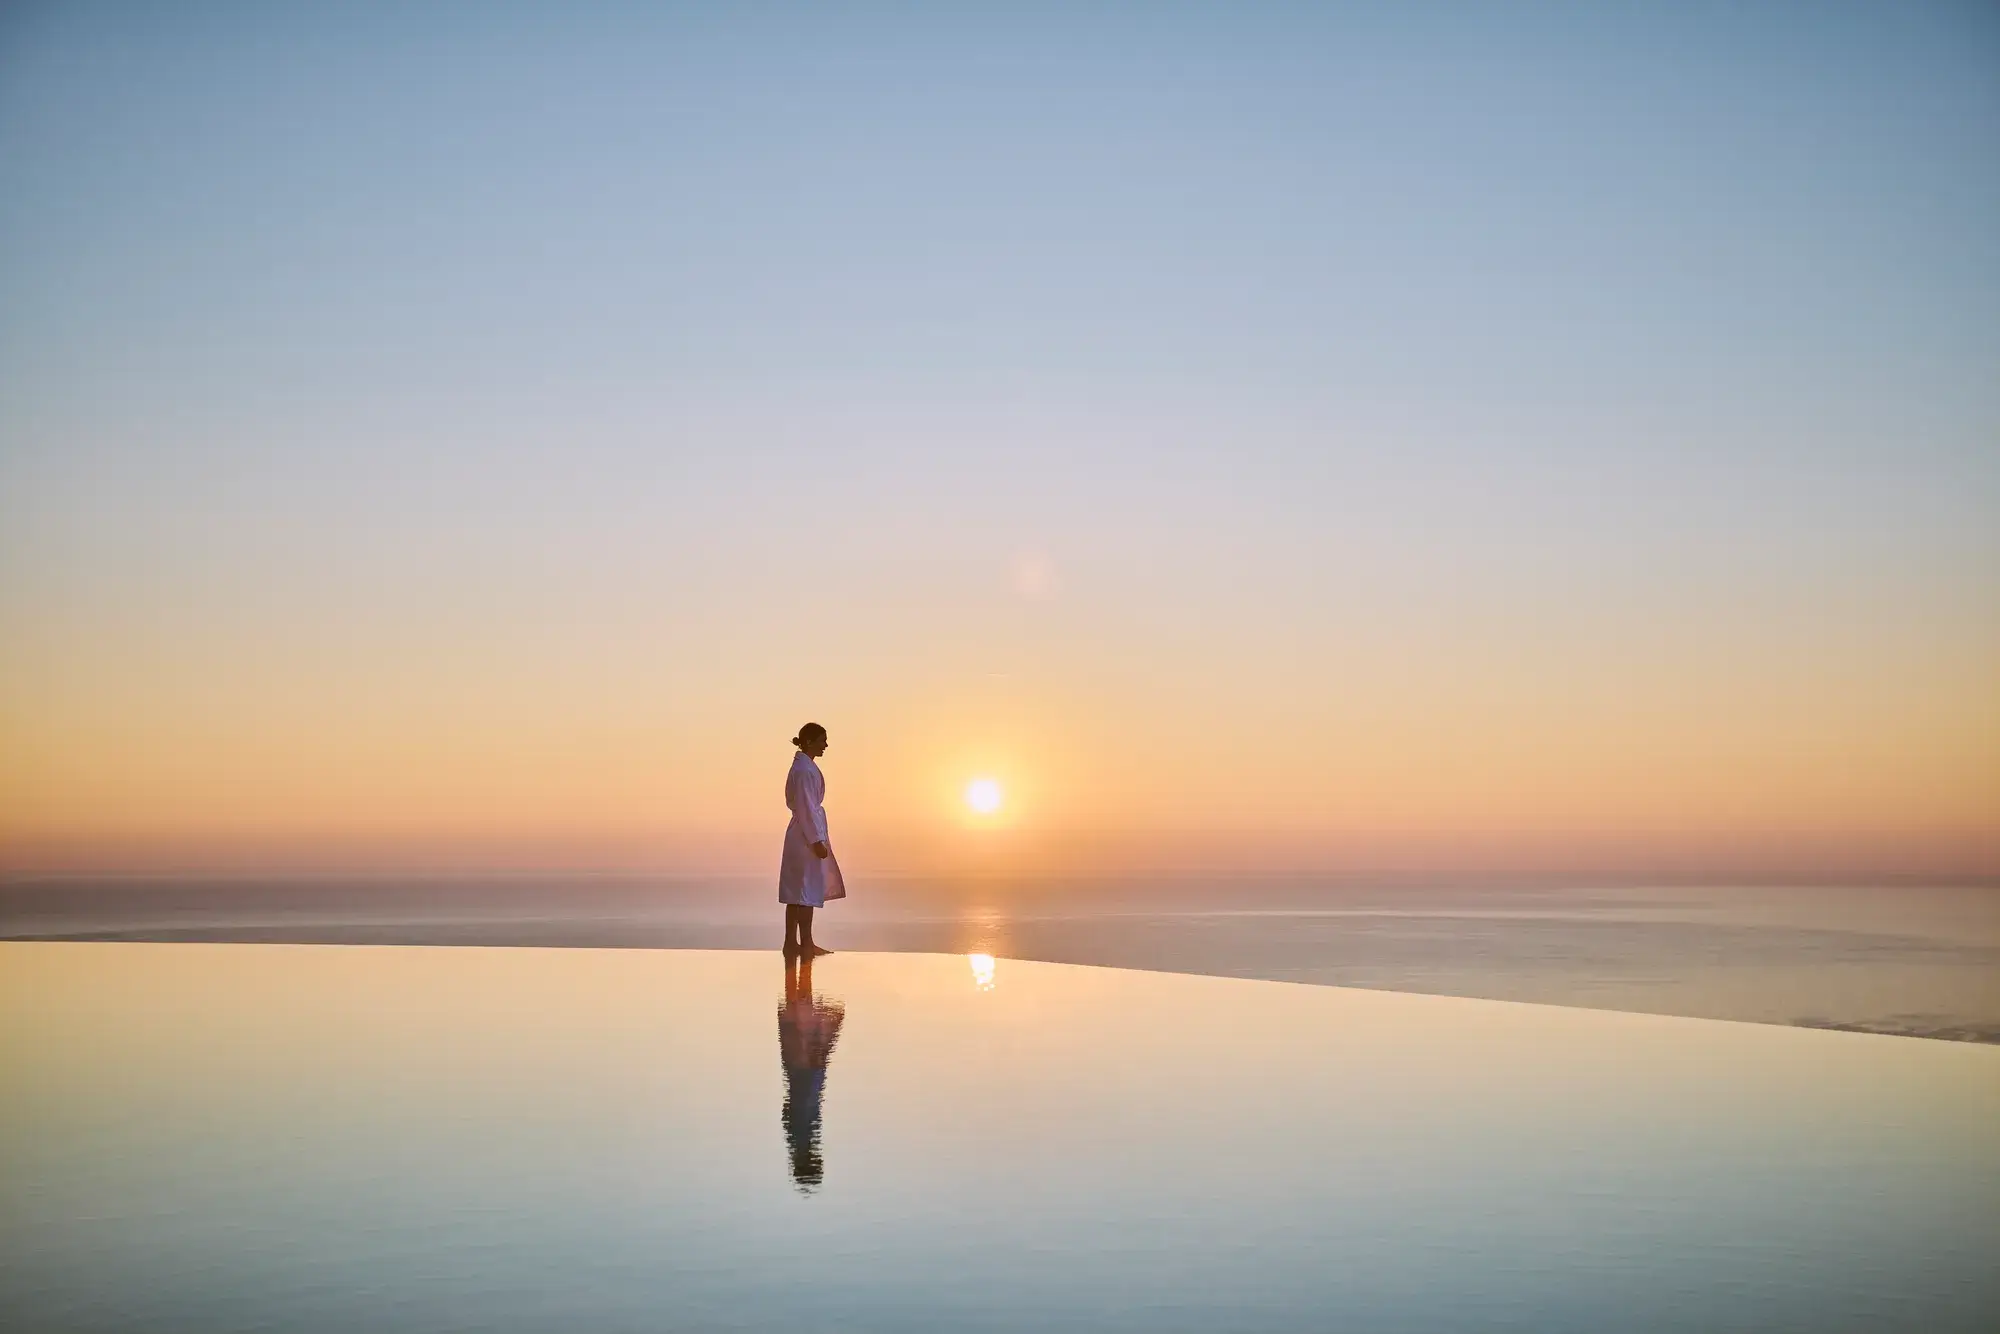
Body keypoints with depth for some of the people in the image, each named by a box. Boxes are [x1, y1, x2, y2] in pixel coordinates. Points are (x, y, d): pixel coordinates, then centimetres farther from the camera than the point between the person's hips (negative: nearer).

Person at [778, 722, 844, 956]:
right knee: (808, 889, -4)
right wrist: (817, 840, -19)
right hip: (807, 835, -10)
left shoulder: (803, 766, 13)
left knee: (796, 890, 11)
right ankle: (805, 945, 1)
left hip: (802, 833, 10)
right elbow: (806, 808, -20)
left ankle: (792, 942, 16)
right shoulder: (804, 770, -18)